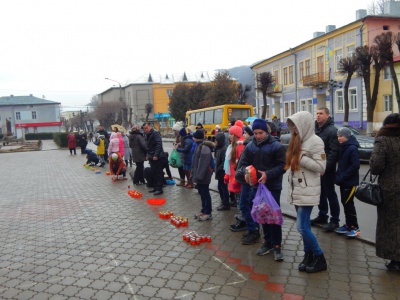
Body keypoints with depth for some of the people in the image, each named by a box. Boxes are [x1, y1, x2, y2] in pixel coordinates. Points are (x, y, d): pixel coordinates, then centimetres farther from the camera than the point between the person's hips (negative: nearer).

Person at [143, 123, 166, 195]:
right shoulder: (148, 135, 15)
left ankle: (159, 189, 1)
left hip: (157, 157, -9)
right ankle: (155, 187, 23)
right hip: (152, 157, 9)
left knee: (158, 173, -4)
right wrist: (148, 155, 15)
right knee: (154, 173, 14)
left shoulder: (155, 133, -13)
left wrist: (156, 155, -23)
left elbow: (159, 144, -21)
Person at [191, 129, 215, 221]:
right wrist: (194, 174, 17)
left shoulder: (204, 148, -21)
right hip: (199, 175, 10)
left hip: (203, 176, -10)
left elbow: (203, 164, -24)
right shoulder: (199, 146, 11)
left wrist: (199, 176, -24)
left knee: (205, 194, 0)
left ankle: (208, 213, 10)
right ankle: (203, 210, 27)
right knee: (202, 193, 16)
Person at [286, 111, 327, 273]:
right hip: (297, 190, 8)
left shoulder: (315, 141, -12)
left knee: (302, 227, -7)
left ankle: (320, 259, 9)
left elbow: (321, 167, -17)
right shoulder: (297, 140, 13)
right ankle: (308, 256, 24)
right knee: (304, 226, 12)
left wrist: (301, 159, -19)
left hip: (308, 191, -8)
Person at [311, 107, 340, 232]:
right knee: (321, 193, 16)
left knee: (330, 194, 0)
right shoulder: (315, 129, 12)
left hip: (327, 169, -7)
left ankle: (334, 220, 9)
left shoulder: (332, 130, -13)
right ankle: (322, 216, 28)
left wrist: (325, 167, -23)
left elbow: (333, 152, -20)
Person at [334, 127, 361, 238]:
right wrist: (338, 176, 5)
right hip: (343, 181, 8)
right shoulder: (343, 147, 10)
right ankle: (348, 225, 22)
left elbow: (355, 166, -21)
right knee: (345, 203, 12)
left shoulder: (352, 148, -16)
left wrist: (342, 177, -20)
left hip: (350, 182, -8)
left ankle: (355, 227, 7)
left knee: (348, 203, -4)